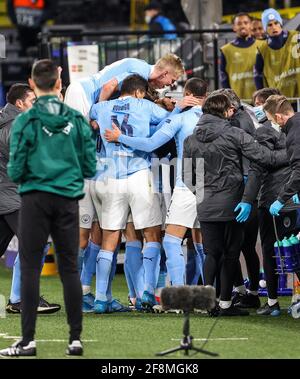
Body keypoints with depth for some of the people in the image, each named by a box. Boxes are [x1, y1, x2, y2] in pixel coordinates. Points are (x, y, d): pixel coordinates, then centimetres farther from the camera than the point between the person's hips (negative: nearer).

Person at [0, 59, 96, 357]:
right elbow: (90, 168, 3)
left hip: (36, 198, -3)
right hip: (68, 199, 3)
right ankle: (75, 338, 7)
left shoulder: (25, 121, -8)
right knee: (70, 268, 7)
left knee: (30, 267, 0)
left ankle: (28, 340, -4)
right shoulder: (77, 120, 1)